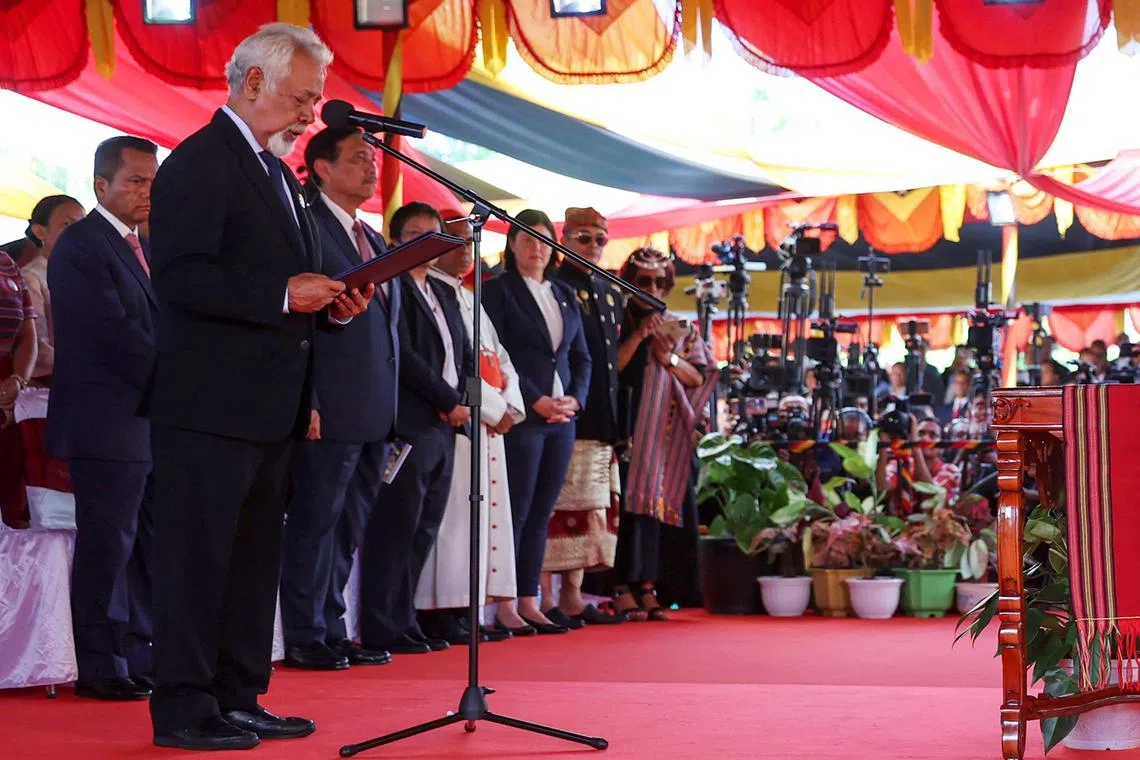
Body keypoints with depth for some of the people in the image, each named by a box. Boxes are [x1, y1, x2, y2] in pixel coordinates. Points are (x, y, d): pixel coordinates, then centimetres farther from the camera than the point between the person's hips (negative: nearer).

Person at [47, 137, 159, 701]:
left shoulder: (142, 247, 18)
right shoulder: (81, 246, -9)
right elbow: (114, 332, -17)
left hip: (153, 419, 9)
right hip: (108, 423, -9)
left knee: (148, 545, 9)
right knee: (106, 545, -4)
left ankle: (139, 659, 14)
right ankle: (100, 668, 1)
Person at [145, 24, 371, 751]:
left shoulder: (277, 172, 19)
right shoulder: (200, 163, -10)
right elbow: (180, 276, -20)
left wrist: (329, 304, 7)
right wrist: (283, 295, -23)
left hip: (269, 407, 10)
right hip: (211, 403, -10)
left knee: (255, 558, 13)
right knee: (198, 556, -4)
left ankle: (237, 700, 21)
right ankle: (183, 709, 1)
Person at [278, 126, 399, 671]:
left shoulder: (374, 241, 20)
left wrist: (389, 405, 16)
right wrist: (305, 402, -19)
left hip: (374, 414, 8)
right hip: (330, 413, -8)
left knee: (348, 528, 13)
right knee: (315, 524, -2)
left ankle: (331, 632, 20)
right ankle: (305, 640, 4)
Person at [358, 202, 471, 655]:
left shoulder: (445, 295, 22)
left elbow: (464, 357, 23)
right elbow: (403, 357, -13)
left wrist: (461, 404, 5)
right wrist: (449, 401, -9)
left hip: (443, 428, 8)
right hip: (408, 426, -8)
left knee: (423, 532, 8)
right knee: (396, 529, -8)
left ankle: (402, 623, 13)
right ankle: (385, 630, -6)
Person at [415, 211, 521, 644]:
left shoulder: (468, 299, 22)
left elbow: (500, 360, 20)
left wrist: (510, 405, 2)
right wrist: (492, 407, -13)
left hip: (490, 425, 9)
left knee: (485, 514, 7)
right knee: (453, 514, -11)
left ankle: (463, 609, 9)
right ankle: (441, 613, -9)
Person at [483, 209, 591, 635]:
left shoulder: (565, 296, 18)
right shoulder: (499, 291, -2)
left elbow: (581, 356, 18)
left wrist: (575, 399, 1)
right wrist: (535, 401, -15)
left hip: (562, 417, 6)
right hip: (522, 415, -6)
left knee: (542, 513, 6)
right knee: (516, 511, -7)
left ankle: (530, 603, 9)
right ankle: (505, 606, -4)